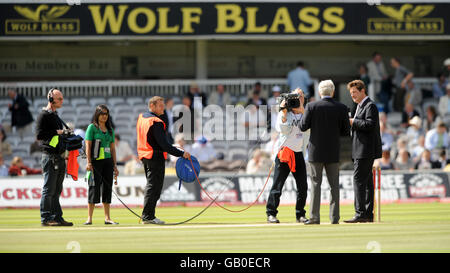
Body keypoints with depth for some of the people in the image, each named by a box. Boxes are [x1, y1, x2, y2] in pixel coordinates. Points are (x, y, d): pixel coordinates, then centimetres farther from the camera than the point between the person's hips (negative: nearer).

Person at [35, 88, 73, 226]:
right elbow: (39, 135, -16)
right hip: (50, 156, -9)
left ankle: (57, 217, 14)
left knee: (57, 190, 11)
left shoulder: (56, 116, 20)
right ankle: (45, 218, -6)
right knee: (48, 189, -8)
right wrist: (57, 132, -16)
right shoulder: (43, 115, -7)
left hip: (60, 157, 9)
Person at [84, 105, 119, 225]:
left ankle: (107, 218, 9)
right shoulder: (92, 127, -1)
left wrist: (115, 165, 12)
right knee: (94, 187, -7)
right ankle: (89, 218, -4)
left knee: (107, 188, 5)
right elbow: (88, 146, -6)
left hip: (108, 161, 5)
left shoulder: (110, 129, 15)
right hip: (96, 161, -5)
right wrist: (89, 162, -15)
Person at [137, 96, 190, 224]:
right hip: (156, 158, -9)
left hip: (145, 156, 9)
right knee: (154, 187, -5)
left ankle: (147, 216, 17)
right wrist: (181, 154, -21)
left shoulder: (141, 117, 10)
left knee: (151, 186, 16)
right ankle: (147, 216, -7)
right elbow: (164, 144, -22)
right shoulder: (156, 122, -18)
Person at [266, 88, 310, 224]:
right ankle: (271, 213, 2)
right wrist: (284, 113, -16)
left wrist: (302, 110, -17)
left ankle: (300, 214, 12)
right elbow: (282, 129, -10)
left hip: (298, 153, 3)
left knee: (303, 186, 1)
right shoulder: (283, 114, 3)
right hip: (284, 152, -3)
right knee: (278, 185, -4)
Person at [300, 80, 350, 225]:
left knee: (315, 184, 2)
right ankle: (334, 217, 7)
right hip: (334, 153, 1)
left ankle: (314, 217, -2)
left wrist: (304, 113, 12)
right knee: (334, 185, 8)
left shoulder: (311, 106, -8)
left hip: (316, 152, -1)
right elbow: (346, 131, 0)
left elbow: (303, 127, -6)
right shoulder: (342, 108, -3)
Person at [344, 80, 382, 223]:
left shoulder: (370, 106, -10)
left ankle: (360, 213, -16)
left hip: (366, 150, -10)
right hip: (361, 151, 10)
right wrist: (352, 123, 12)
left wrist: (353, 122, -15)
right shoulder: (360, 106, 21)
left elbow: (370, 124, -21)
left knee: (359, 180, -14)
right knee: (366, 181, 10)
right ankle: (368, 214, 12)